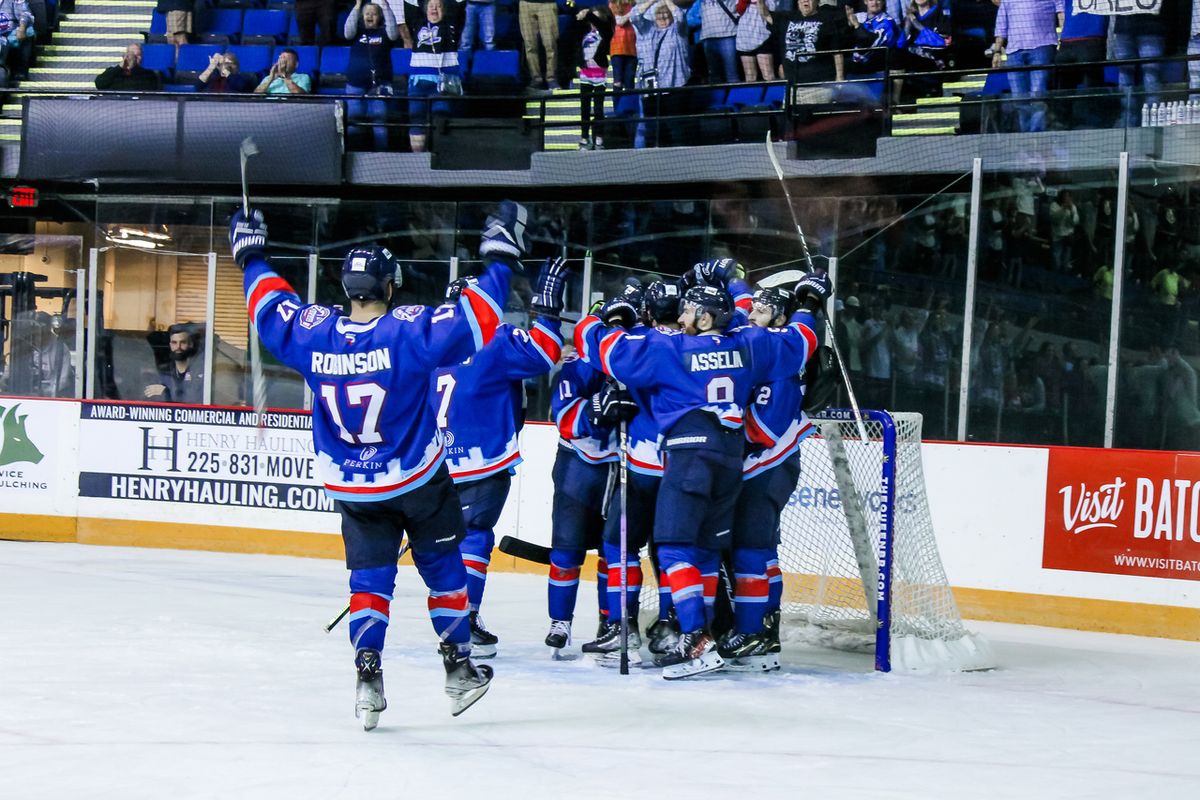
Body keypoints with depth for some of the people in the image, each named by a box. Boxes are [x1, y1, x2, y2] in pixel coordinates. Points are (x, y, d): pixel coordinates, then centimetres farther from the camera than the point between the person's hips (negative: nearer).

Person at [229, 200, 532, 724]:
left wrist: (251, 257, 23)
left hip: (351, 490, 3)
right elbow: (476, 320, -22)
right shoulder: (410, 332, -21)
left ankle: (367, 672, -7)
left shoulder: (312, 333, -10)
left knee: (369, 577, 9)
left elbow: (270, 308, 8)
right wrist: (500, 260, -13)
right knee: (443, 569, 14)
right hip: (418, 481, -3)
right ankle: (459, 670, 19)